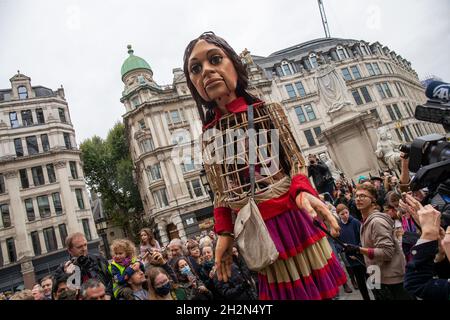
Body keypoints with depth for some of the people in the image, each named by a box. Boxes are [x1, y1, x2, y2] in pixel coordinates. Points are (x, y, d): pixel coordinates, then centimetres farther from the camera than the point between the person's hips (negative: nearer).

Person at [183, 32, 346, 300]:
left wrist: (303, 192, -22)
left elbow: (295, 160, -3)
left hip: (293, 218, -1)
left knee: (319, 288, 9)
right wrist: (224, 233, -2)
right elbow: (221, 194, 6)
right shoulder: (208, 135, 4)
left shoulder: (269, 110, -1)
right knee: (285, 290, 12)